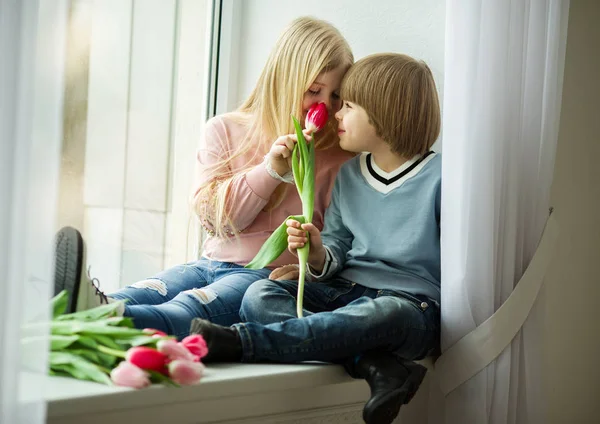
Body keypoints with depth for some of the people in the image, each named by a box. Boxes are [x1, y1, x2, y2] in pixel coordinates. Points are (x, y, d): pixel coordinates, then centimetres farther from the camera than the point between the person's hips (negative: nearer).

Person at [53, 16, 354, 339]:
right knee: (141, 294, -30)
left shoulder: (338, 153, 9)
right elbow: (216, 218, 4)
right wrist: (271, 169, -9)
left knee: (191, 307, -36)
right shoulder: (225, 130, 12)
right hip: (212, 264, 4)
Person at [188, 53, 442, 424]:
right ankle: (377, 365, -34)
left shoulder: (439, 177, -5)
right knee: (259, 296, -19)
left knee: (381, 314, -42)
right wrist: (318, 255, -10)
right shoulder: (349, 175, 14)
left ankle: (239, 341, -42)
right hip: (345, 291, 6)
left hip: (412, 303, -6)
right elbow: (338, 249, 13)